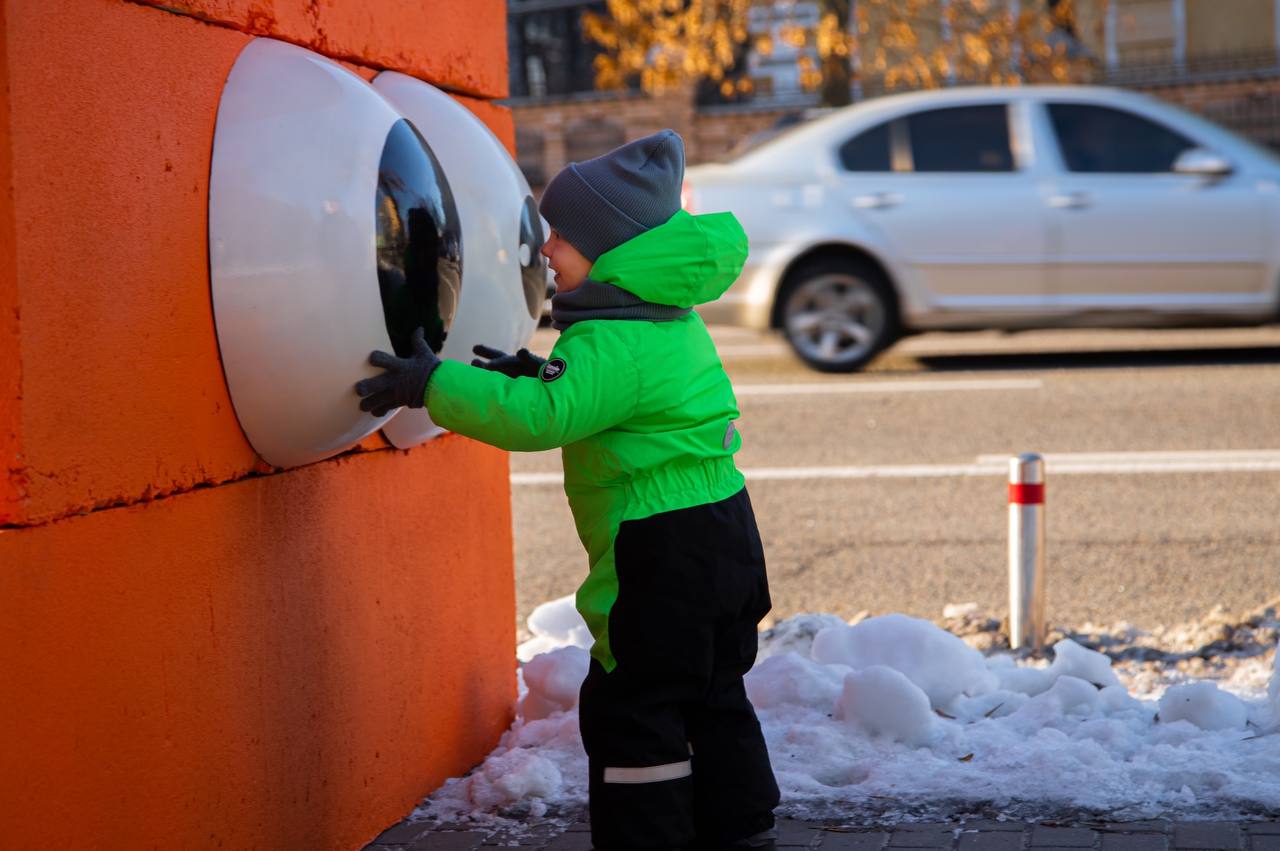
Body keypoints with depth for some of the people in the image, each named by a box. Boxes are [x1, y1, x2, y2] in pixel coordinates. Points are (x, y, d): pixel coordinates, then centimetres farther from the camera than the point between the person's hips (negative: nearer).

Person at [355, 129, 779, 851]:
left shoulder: (613, 344, -21)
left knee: (632, 709, -1)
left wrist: (435, 383, -26)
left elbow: (539, 418, -30)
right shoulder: (668, 318, 12)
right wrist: (538, 375, 11)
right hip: (721, 531, 10)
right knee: (713, 697, 19)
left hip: (665, 554, -10)